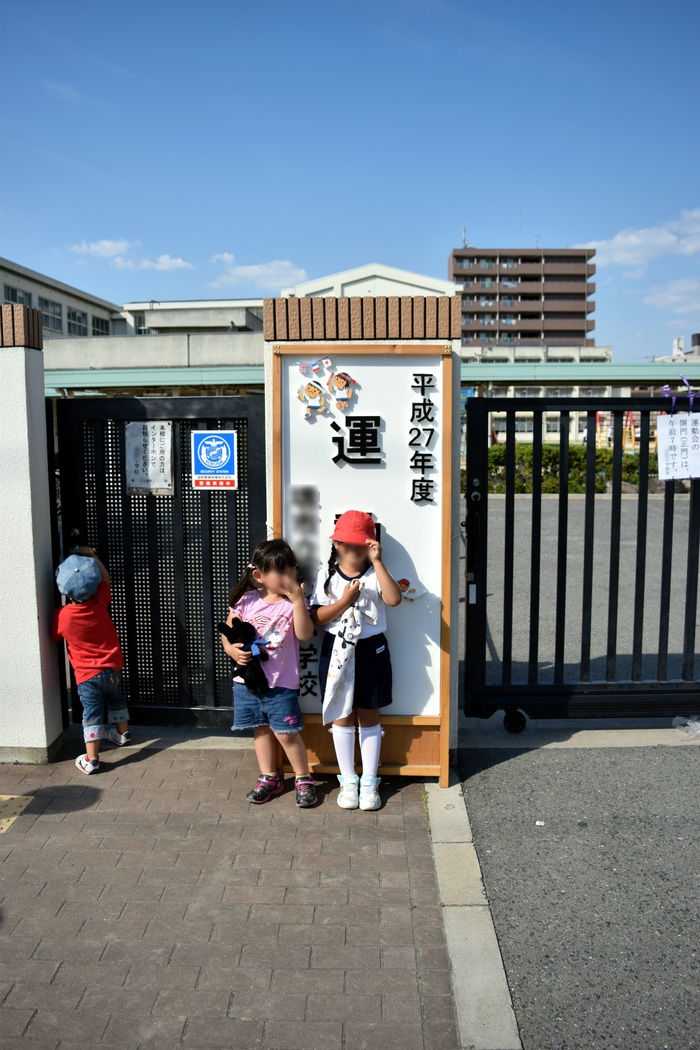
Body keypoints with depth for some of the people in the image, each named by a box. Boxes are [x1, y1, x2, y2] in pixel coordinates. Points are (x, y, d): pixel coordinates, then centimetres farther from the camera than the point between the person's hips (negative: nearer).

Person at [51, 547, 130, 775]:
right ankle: (122, 733, 47)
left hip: (87, 674, -4)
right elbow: (105, 578, 8)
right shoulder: (100, 601, -13)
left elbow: (54, 637, 2)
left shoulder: (62, 615, -19)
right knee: (116, 699, 27)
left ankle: (91, 759, 3)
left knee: (92, 713, 2)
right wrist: (93, 557, 8)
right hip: (113, 668, 4)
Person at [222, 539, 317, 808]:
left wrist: (298, 601, -25)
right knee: (261, 729, 16)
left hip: (281, 683, -3)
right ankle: (269, 778, 32)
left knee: (286, 733, -1)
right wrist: (233, 651, -14)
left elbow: (304, 635, -20)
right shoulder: (246, 601, -2)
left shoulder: (293, 603, -7)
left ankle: (304, 779, 18)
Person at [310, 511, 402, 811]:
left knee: (369, 718, 10)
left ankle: (369, 781, 23)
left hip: (371, 652, -1)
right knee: (342, 717, 11)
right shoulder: (326, 576, -2)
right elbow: (317, 617, -8)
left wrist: (377, 561, -26)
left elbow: (394, 599, -24)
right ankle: (348, 781, 25)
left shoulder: (375, 575, -4)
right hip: (337, 653, 1)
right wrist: (345, 600, -20)